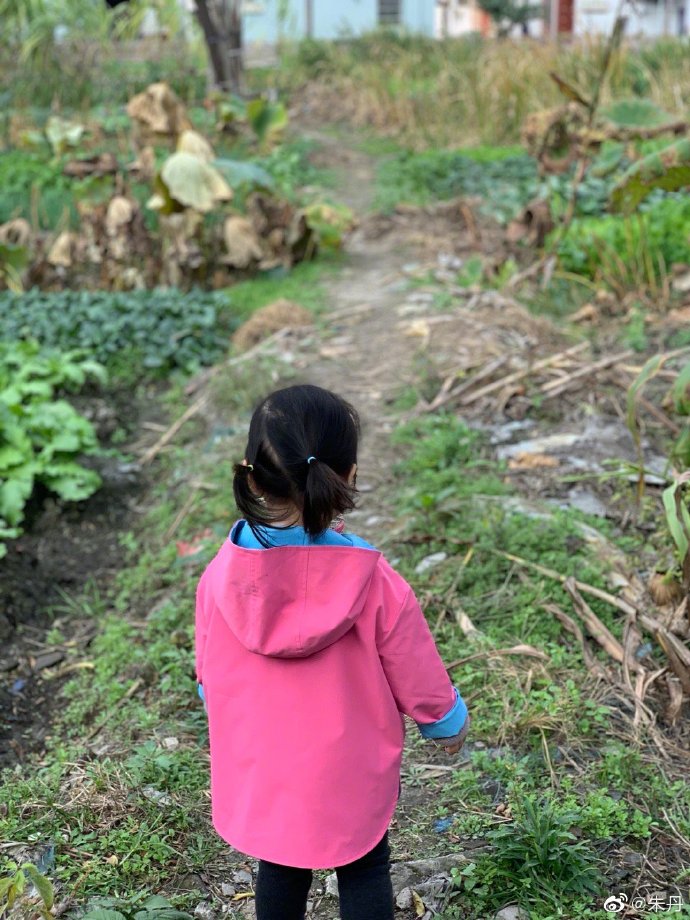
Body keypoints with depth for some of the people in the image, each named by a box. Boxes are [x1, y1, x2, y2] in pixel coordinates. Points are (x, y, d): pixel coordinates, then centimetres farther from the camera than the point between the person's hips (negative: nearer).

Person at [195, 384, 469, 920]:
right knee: (364, 874, 21)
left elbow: (209, 676, -3)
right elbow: (415, 673, -13)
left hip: (258, 772, 2)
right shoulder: (373, 582, -27)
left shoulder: (221, 579, -20)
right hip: (349, 774, -2)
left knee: (279, 871, 25)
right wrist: (448, 722, 9)